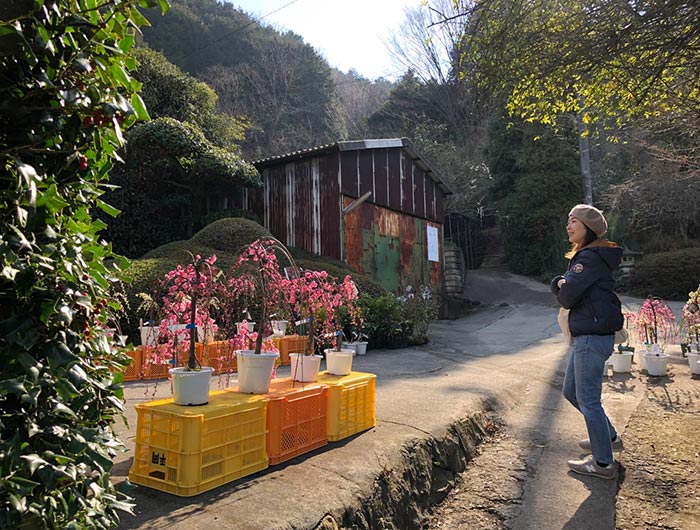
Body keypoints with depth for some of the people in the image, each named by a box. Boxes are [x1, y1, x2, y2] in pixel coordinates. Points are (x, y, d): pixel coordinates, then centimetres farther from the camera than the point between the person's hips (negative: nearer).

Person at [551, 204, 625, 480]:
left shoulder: (590, 258, -16)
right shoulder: (584, 255, 16)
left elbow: (566, 297, -21)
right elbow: (562, 288, 12)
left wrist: (565, 289, 1)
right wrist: (561, 283, -9)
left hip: (593, 337, -10)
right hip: (585, 336, 10)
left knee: (588, 399, 0)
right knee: (571, 392, 20)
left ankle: (603, 463, 15)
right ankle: (609, 438, 36)